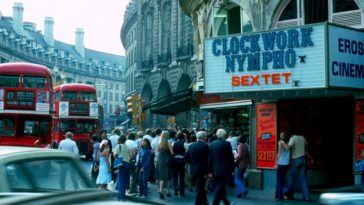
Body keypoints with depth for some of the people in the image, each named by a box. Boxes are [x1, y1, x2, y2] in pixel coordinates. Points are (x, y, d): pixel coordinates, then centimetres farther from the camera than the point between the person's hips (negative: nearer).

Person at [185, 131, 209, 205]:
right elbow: (206, 160, -18)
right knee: (200, 188, 3)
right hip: (201, 170, -6)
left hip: (193, 170, 6)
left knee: (200, 188, 18)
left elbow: (186, 157, 5)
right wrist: (206, 172, -13)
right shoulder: (205, 146, -15)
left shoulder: (191, 145, 3)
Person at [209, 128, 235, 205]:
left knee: (220, 188, 17)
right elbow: (231, 158, -7)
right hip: (224, 170, -6)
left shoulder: (212, 144, 4)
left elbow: (210, 158, 5)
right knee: (220, 189, -3)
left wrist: (210, 171, 9)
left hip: (215, 170, 6)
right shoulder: (226, 144, -10)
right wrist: (231, 169, 3)